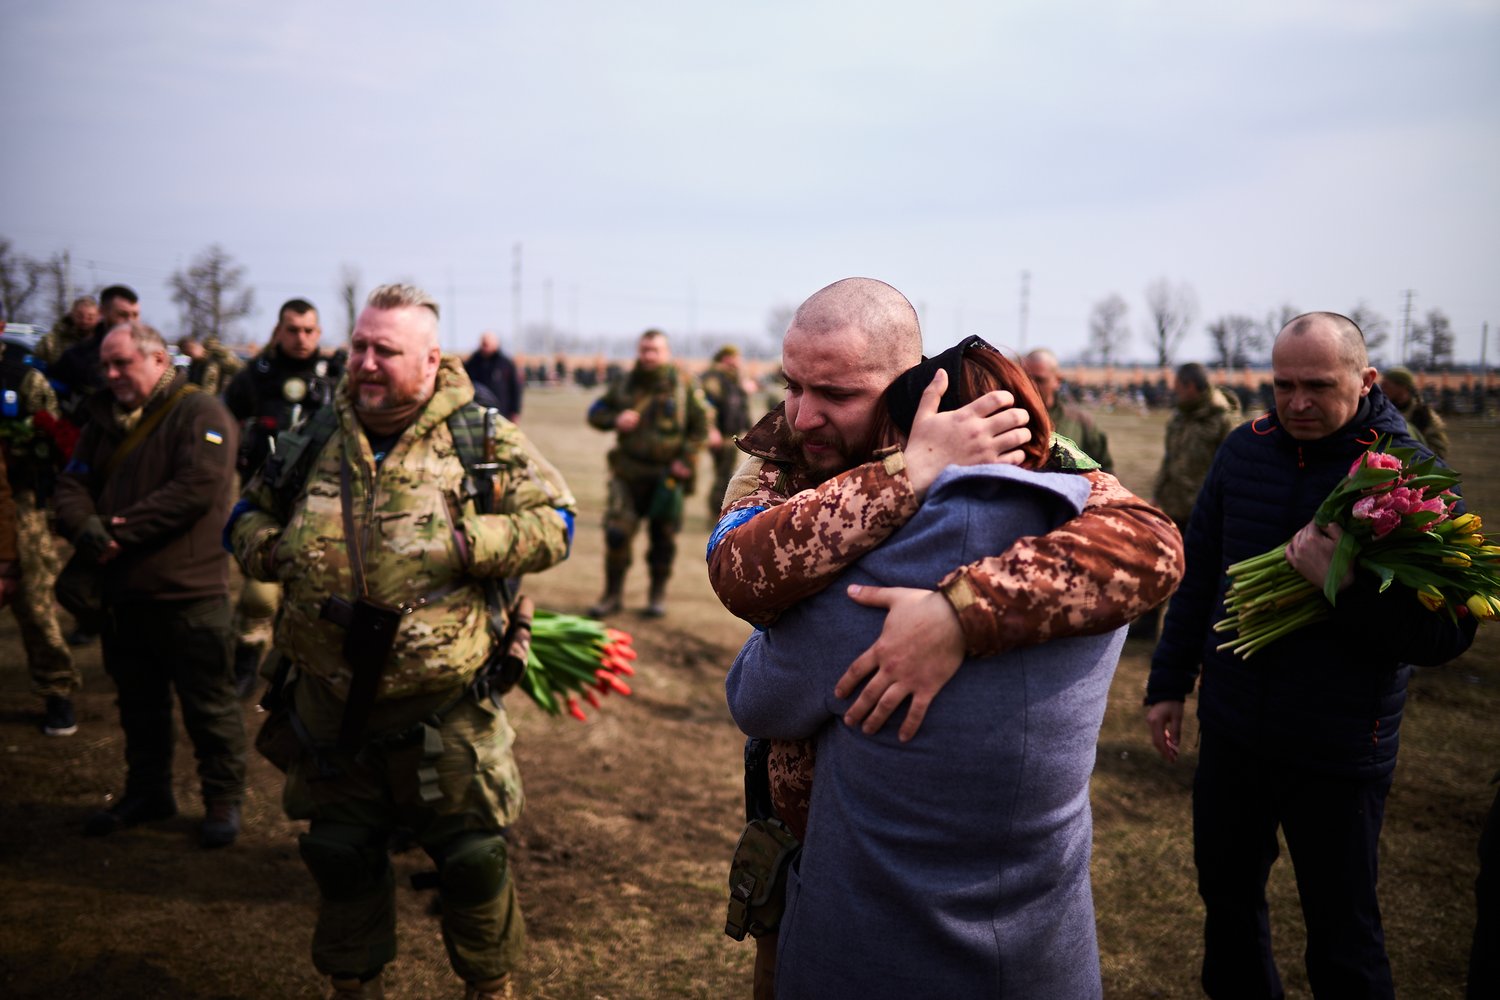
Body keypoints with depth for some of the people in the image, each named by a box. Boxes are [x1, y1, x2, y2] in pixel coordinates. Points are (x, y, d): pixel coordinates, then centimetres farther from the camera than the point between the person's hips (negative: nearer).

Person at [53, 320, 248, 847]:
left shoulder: (200, 413, -10)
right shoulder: (106, 418, 13)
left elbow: (197, 487, -21)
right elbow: (73, 483, 8)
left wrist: (123, 530, -19)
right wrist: (85, 527, -14)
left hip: (189, 590, -7)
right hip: (123, 590, 7)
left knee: (208, 704, 3)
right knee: (138, 701, 19)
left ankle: (223, 799, 17)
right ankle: (147, 791, 34)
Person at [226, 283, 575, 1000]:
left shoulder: (482, 438, -6)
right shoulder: (315, 438, 5)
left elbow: (554, 522, -8)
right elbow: (247, 513, 18)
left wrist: (465, 545, -21)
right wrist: (268, 547, -5)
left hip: (444, 711, -3)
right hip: (330, 703, 4)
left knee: (472, 858, 8)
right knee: (340, 857, 18)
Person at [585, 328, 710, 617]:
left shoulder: (684, 386, 0)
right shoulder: (624, 386, 6)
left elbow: (702, 423, 2)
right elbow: (595, 413, 13)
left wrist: (687, 459, -7)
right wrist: (615, 419, -8)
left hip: (668, 475, -1)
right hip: (629, 475, 1)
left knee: (663, 537, 7)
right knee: (617, 532, -5)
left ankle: (658, 594, 23)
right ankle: (612, 594, 10)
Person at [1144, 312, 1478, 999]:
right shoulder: (1244, 448, 0)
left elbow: (1448, 632, -16)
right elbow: (1199, 574, 9)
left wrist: (1347, 588, -32)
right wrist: (1169, 683, 11)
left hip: (1338, 753, -4)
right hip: (1230, 730, 4)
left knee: (1341, 930, 10)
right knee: (1227, 896, 19)